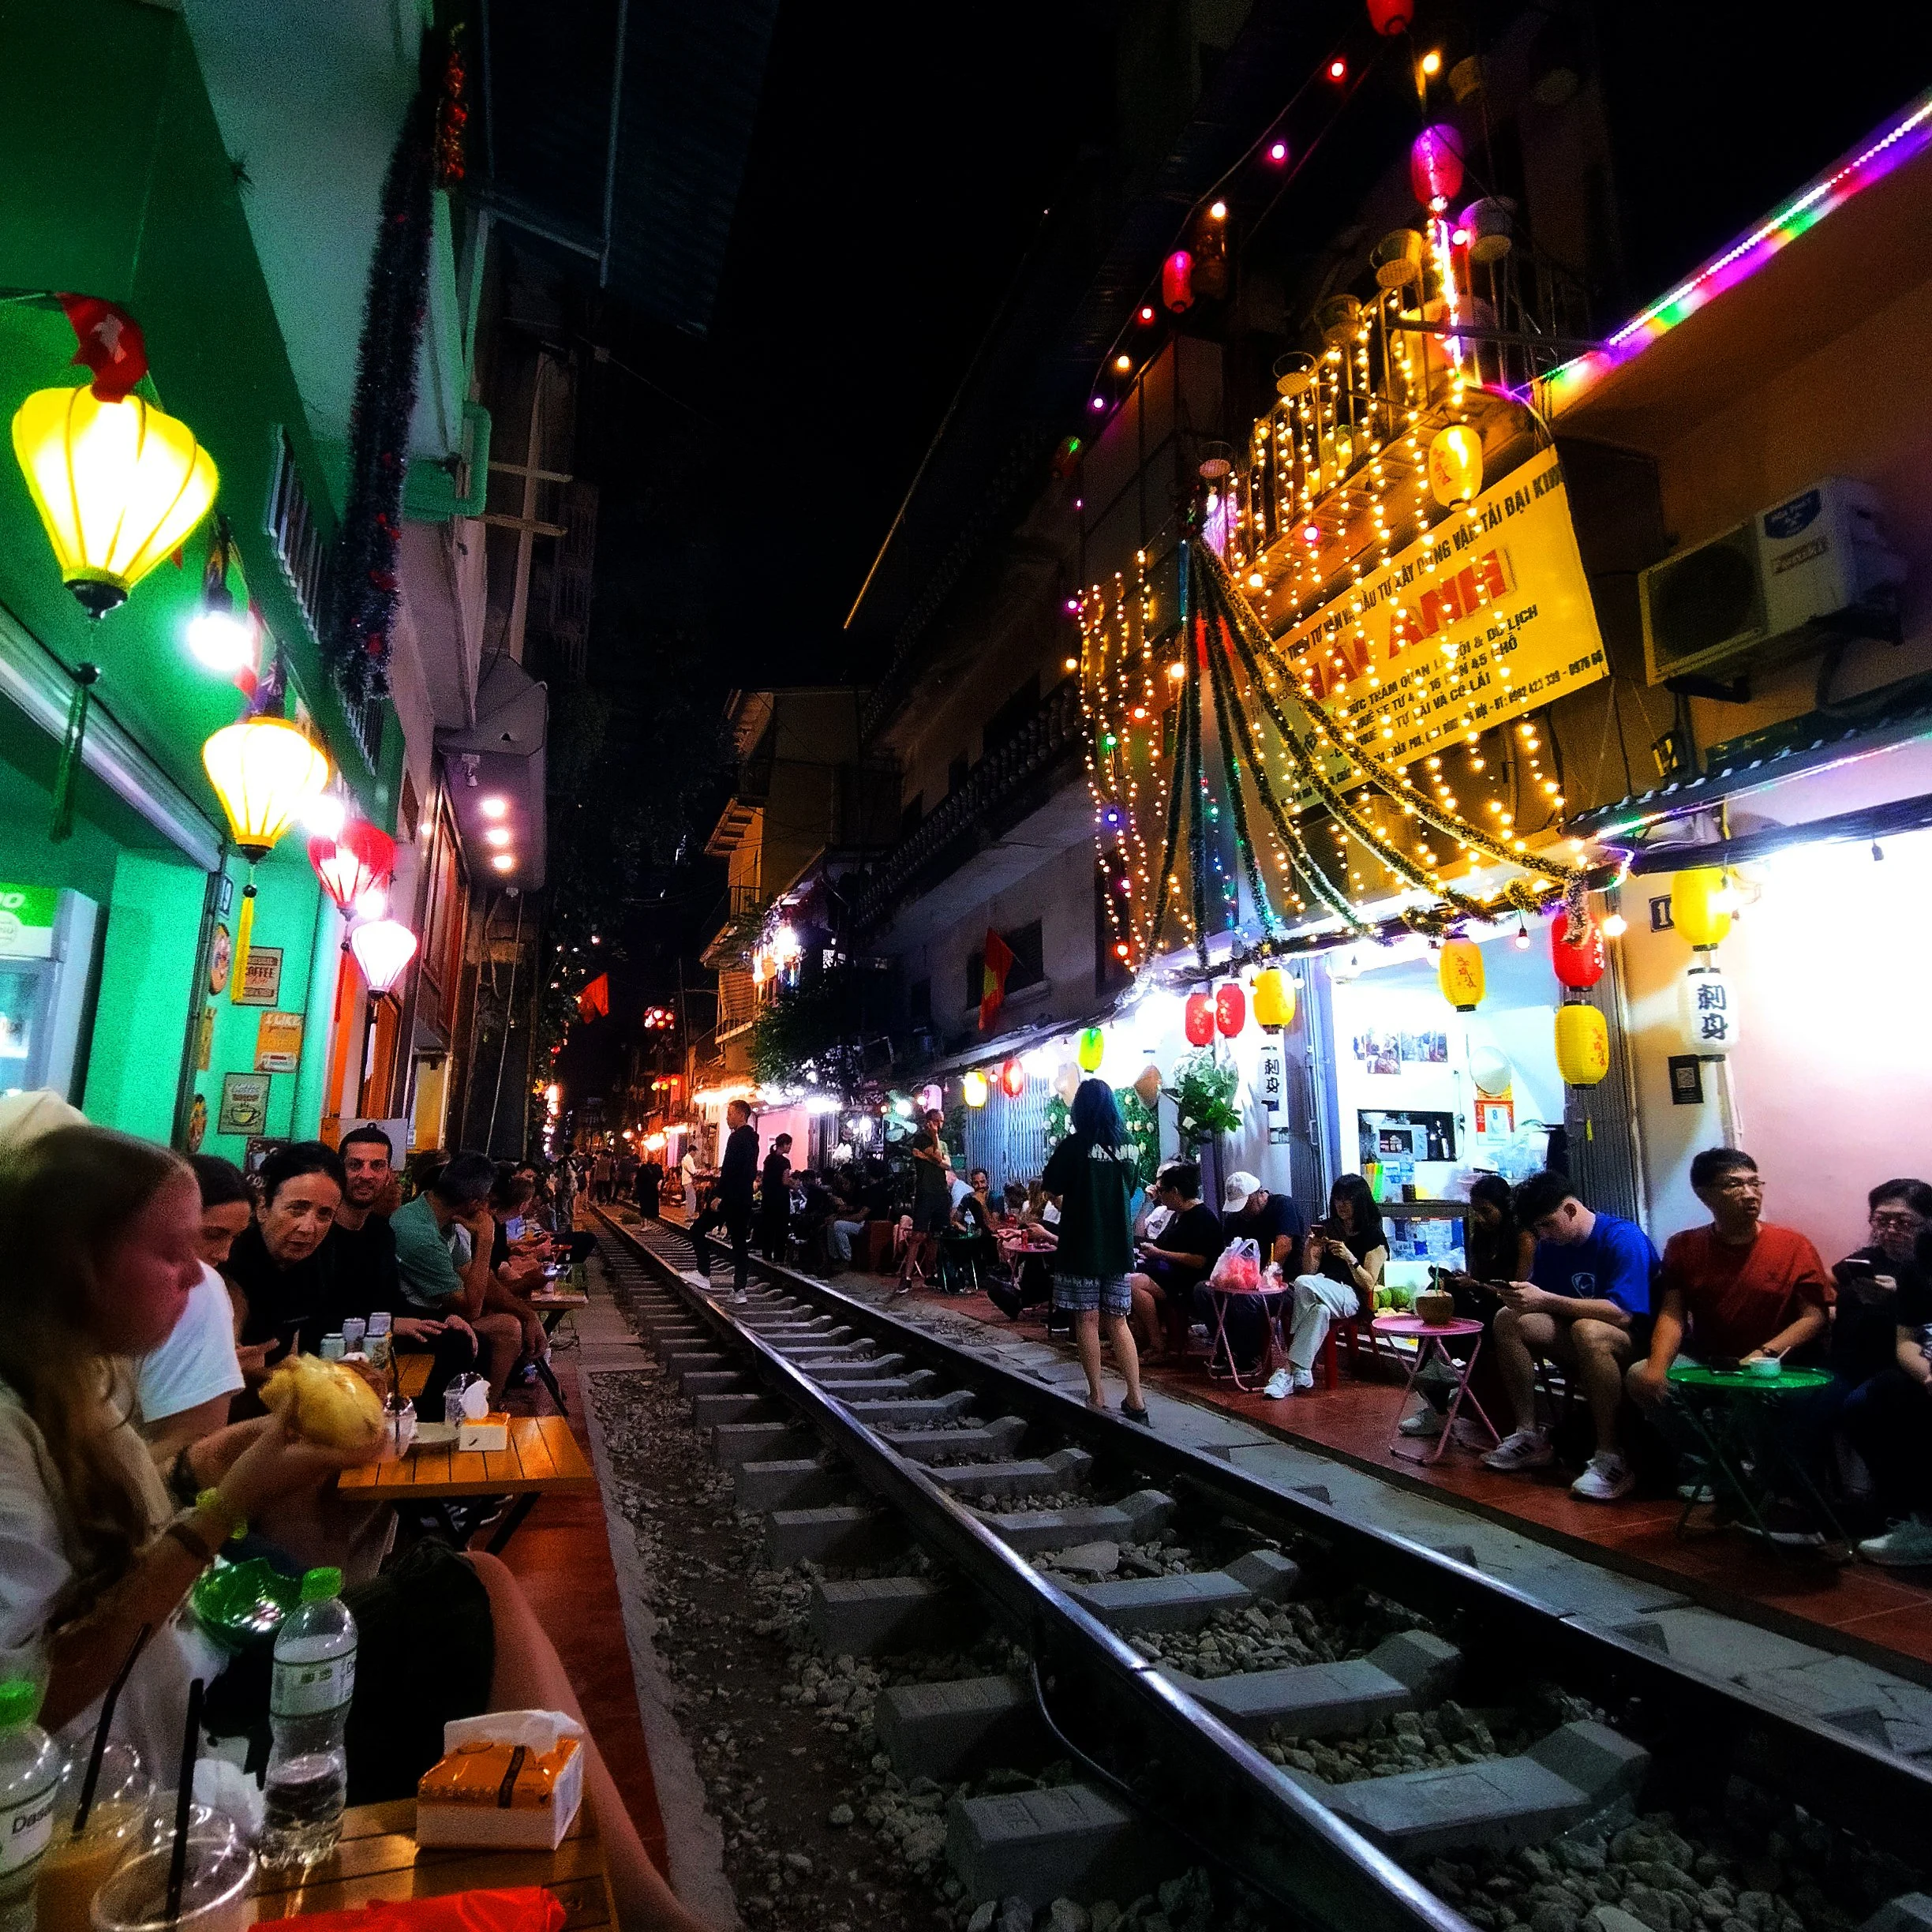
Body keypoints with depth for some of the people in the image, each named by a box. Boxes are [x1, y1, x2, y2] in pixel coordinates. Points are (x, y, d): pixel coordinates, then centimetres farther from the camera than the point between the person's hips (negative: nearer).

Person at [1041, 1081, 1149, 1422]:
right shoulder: (1123, 1146, 5)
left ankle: (1097, 1397, 8)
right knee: (1118, 1322, 10)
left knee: (1087, 1321, 4)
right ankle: (1135, 1400, 7)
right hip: (1117, 1247, 5)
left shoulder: (1075, 1144, -10)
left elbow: (1051, 1189, -4)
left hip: (1081, 1246, -4)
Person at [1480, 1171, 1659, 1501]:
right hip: (1579, 1339, 8)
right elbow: (1545, 1302, 6)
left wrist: (1545, 1300, -32)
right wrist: (1523, 1296, -18)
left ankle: (1611, 1459, -29)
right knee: (1507, 1320, -11)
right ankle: (1528, 1436, -7)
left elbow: (1621, 1313, -29)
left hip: (1636, 1341, -7)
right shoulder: (1551, 1245, 5)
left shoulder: (1623, 1238, -18)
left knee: (1587, 1330, -39)